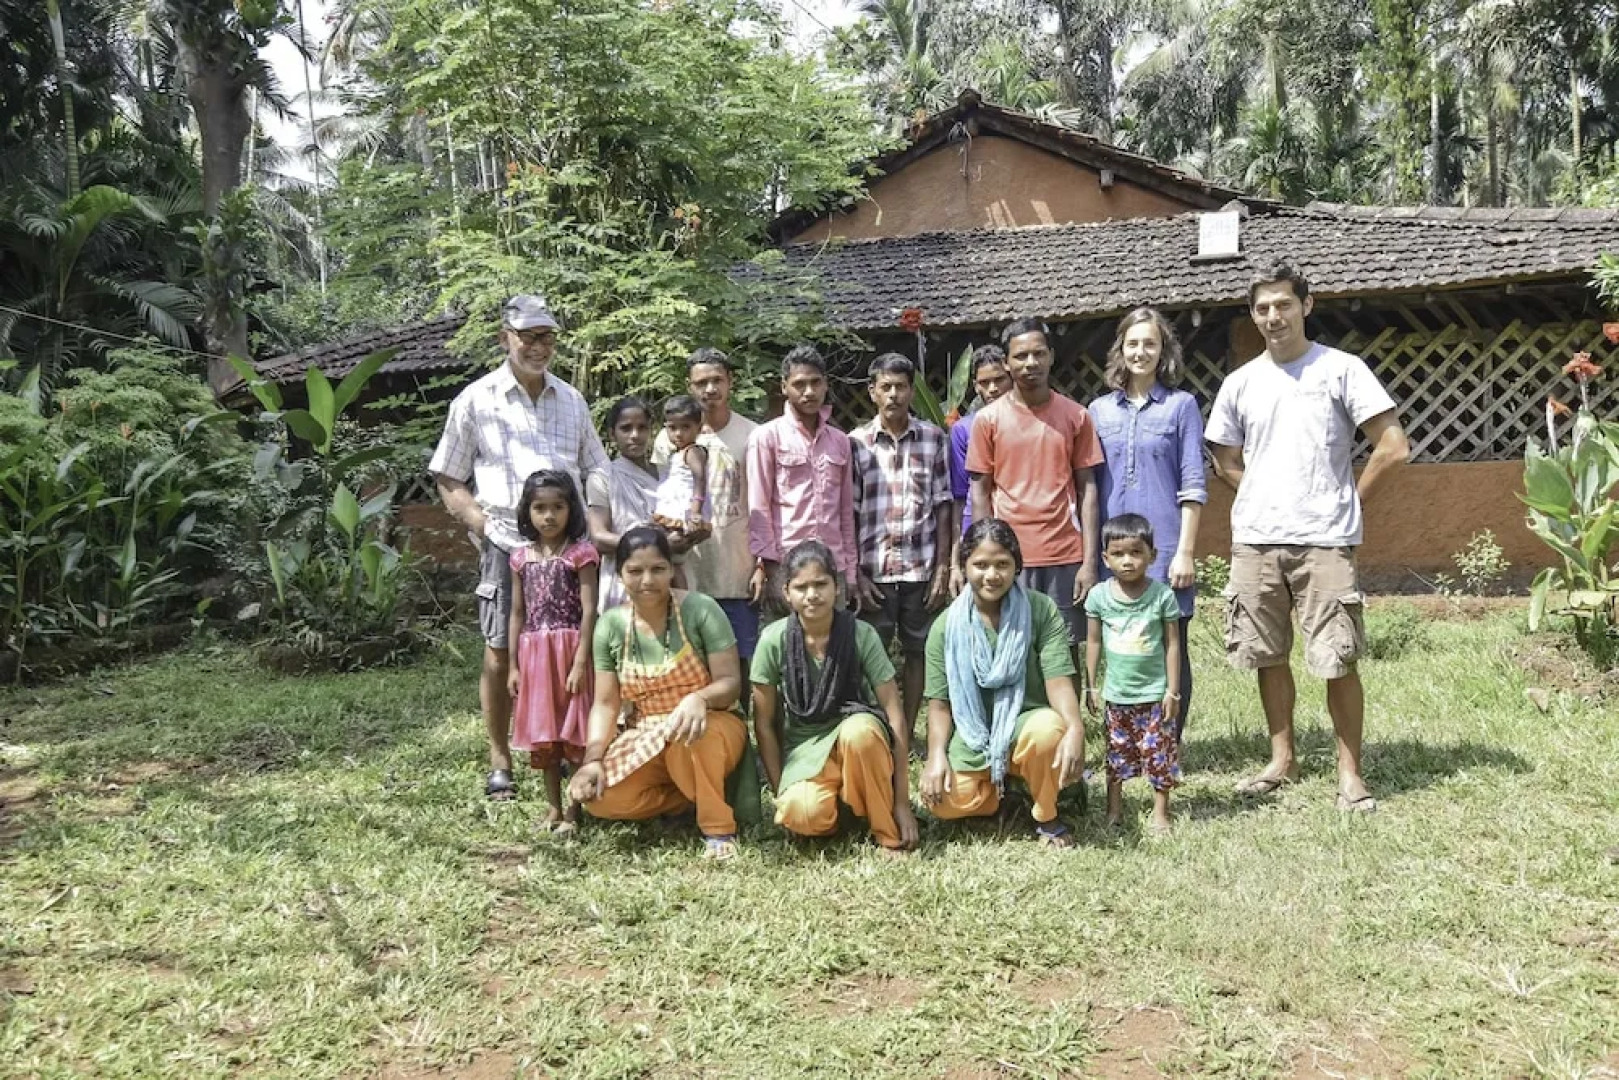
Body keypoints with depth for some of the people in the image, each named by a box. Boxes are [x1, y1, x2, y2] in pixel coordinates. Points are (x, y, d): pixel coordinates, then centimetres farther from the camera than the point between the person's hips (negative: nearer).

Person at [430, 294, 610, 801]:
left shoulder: (570, 399, 13)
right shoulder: (476, 401, 3)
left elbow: (596, 473, 18)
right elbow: (448, 480, 4)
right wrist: (484, 526, -8)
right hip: (506, 547, -3)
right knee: (500, 651, 2)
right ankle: (500, 760, 14)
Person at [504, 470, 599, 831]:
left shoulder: (580, 552, -5)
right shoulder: (522, 557, 8)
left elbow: (589, 610, -10)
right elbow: (517, 613, 11)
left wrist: (580, 663, -16)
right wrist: (514, 665, 7)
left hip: (570, 649, -5)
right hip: (534, 654, 5)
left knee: (574, 732, -1)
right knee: (542, 733, 11)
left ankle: (574, 810, 9)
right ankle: (553, 809, 21)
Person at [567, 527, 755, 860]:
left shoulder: (700, 610, -11)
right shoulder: (610, 625, -1)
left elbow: (730, 682, -14)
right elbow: (606, 703, 0)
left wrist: (699, 698, -37)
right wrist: (593, 759, -16)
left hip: (708, 730, -4)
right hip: (644, 741, 4)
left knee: (690, 737, -40)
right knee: (600, 799, -22)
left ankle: (718, 827, -15)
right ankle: (693, 796, 0)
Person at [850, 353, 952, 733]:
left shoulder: (933, 438, 4)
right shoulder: (855, 442, 2)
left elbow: (942, 507, 4)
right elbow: (848, 513, 2)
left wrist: (943, 567, -1)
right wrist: (854, 573, -4)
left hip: (921, 569, 1)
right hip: (874, 571, -1)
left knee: (918, 652, 8)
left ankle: (907, 733, 20)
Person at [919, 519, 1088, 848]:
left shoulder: (1042, 610, -8)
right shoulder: (946, 625, -4)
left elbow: (1058, 679, -15)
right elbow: (940, 701, -2)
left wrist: (1075, 727, -35)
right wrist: (937, 755, -18)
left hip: (1026, 721, -1)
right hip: (972, 734, 1)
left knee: (1048, 730, -38)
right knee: (947, 803, -25)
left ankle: (1047, 817, -5)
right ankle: (999, 788, 14)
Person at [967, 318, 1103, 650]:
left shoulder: (1076, 416, 5)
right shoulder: (988, 419, 2)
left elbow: (1087, 489, 4)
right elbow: (980, 492, 3)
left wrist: (1090, 561, -3)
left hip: (1065, 558, 1)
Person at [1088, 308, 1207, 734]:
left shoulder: (1181, 406, 3)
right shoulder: (1099, 410, 10)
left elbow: (1193, 485, -1)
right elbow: (1090, 485, 12)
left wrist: (1186, 551, -8)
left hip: (1165, 548, -3)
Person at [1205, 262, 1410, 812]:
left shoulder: (1341, 369, -1)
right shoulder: (1240, 383, 9)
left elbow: (1393, 447, -4)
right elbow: (1226, 462, 19)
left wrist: (1347, 500, 1)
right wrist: (1268, 501, 10)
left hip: (1325, 541, -4)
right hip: (1255, 540, 4)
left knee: (1338, 661, -4)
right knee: (1268, 656, 11)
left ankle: (1350, 773, 8)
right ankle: (1282, 760, 25)